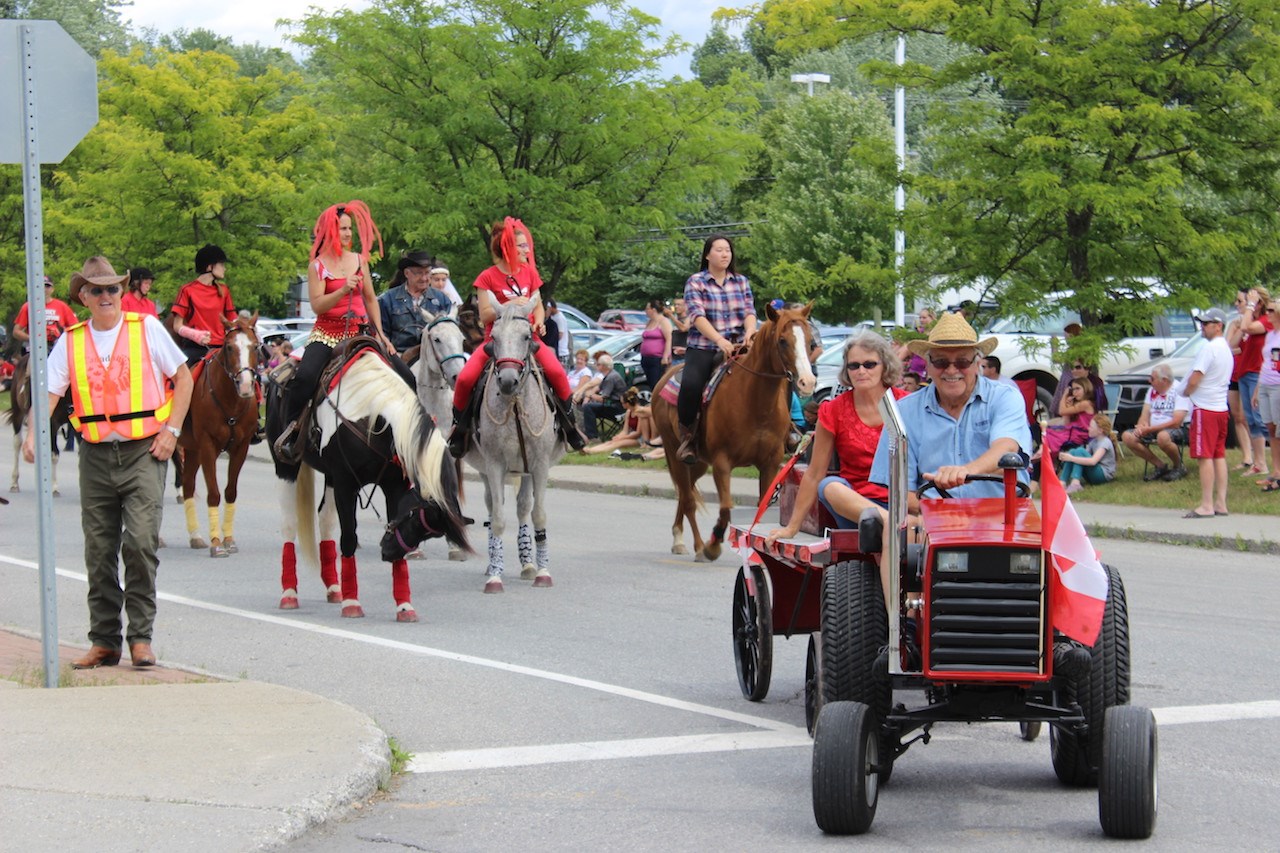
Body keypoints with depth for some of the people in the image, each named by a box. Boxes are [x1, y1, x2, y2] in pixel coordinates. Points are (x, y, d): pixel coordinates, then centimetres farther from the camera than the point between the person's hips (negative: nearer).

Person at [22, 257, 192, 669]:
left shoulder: (147, 328, 1)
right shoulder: (71, 342, 6)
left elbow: (183, 376, 5)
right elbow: (49, 391, 1)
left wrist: (171, 430, -4)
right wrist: (33, 434, -17)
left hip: (143, 451, -3)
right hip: (96, 455, 3)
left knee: (141, 540, -14)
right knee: (99, 551, 6)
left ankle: (140, 636, -4)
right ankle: (104, 642, 15)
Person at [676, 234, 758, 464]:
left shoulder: (741, 282, 15)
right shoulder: (695, 282, 3)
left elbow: (749, 311, 5)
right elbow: (698, 316, -11)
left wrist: (750, 331, -19)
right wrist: (719, 340, -27)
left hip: (737, 347, 4)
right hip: (703, 348, -4)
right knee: (690, 384, -31)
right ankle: (687, 437, -14)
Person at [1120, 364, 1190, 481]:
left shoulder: (1179, 392, -11)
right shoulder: (1152, 391, 12)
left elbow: (1176, 422, -19)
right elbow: (1145, 416, 11)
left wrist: (1149, 429, -21)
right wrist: (1141, 426, -15)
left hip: (1175, 430, -7)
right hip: (1153, 430, 7)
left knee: (1163, 437, -41)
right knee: (1127, 437, -15)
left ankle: (1179, 467, -10)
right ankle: (1159, 466, -3)